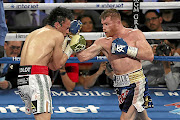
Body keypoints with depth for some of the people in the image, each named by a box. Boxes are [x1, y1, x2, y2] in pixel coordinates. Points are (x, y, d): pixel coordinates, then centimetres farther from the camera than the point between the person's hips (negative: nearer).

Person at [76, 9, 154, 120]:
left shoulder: (135, 34, 2)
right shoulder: (103, 42, 10)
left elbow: (150, 56, -6)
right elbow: (83, 57, 4)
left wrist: (127, 49, -13)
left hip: (136, 81, -5)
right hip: (119, 84, 5)